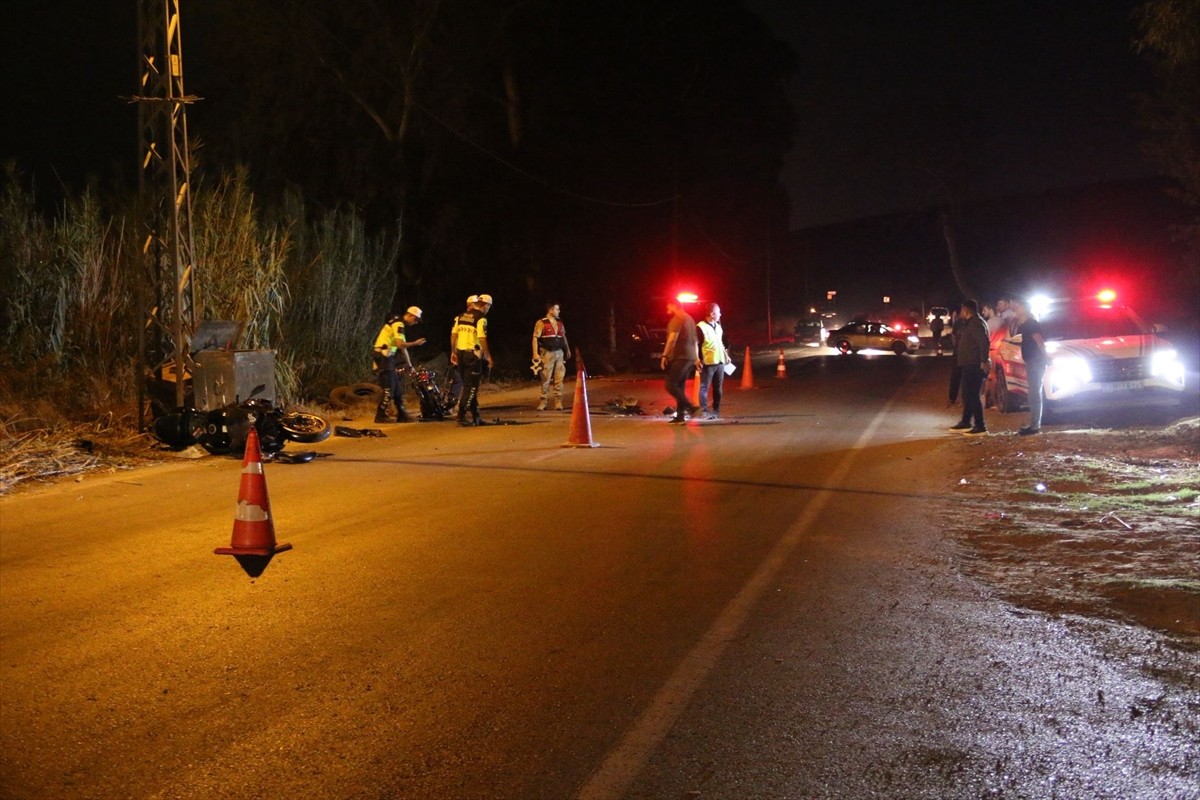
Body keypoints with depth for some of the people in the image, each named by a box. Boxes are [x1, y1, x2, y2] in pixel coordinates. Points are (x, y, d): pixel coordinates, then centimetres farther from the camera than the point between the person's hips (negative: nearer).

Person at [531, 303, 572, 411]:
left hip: (559, 353, 5)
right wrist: (535, 353, -18)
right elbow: (535, 338, -10)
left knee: (559, 379, 2)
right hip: (547, 353, -5)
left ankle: (558, 402, 6)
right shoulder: (541, 323, -6)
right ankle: (543, 402, 6)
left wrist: (567, 350, 23)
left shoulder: (559, 322, 12)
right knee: (546, 379, -2)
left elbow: (563, 336, 23)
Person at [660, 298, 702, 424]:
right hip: (690, 357, 10)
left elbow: (672, 339, -19)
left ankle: (691, 408, -17)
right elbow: (694, 341, 22)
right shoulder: (689, 319, 19)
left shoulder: (677, 319, -10)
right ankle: (680, 416, 8)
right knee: (680, 386, 11)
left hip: (679, 357, -10)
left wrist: (665, 355, -18)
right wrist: (696, 358, 24)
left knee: (670, 385, -10)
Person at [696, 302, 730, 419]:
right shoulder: (701, 327, -11)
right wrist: (699, 361, -18)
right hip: (708, 363, -8)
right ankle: (705, 411, -5)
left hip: (720, 362, 8)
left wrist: (726, 355, 22)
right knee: (704, 387, -4)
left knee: (718, 388, 11)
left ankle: (716, 410, 18)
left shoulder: (718, 326, 15)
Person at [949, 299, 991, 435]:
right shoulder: (971, 323, 19)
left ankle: (980, 426, -9)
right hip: (969, 364, 11)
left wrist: (984, 360, -27)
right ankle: (966, 422, 25)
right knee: (967, 394, 16)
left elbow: (984, 341, -25)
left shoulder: (976, 323, -15)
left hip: (975, 365, -11)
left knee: (972, 395, -10)